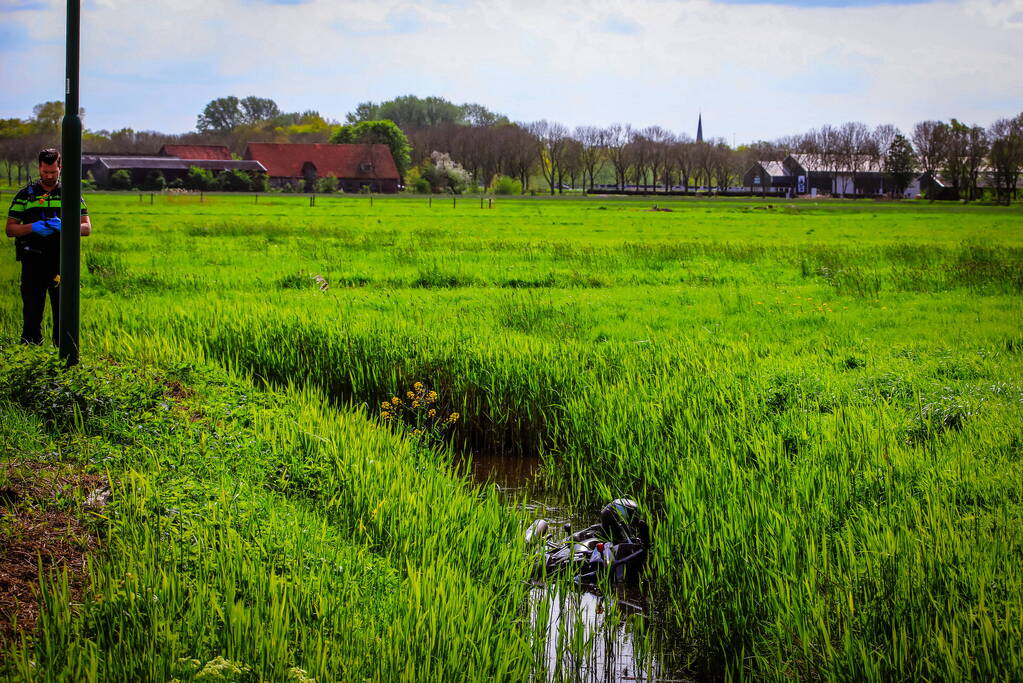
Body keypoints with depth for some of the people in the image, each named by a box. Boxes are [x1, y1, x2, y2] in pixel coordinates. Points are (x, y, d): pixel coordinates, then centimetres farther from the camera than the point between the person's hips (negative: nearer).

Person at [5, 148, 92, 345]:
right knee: (31, 312, 2)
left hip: (62, 262, 0)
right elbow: (10, 229, 5)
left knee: (64, 311, 0)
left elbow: (87, 228, 4)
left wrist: (65, 226, -16)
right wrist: (33, 227, -14)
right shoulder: (25, 195, 10)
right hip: (33, 261, 0)